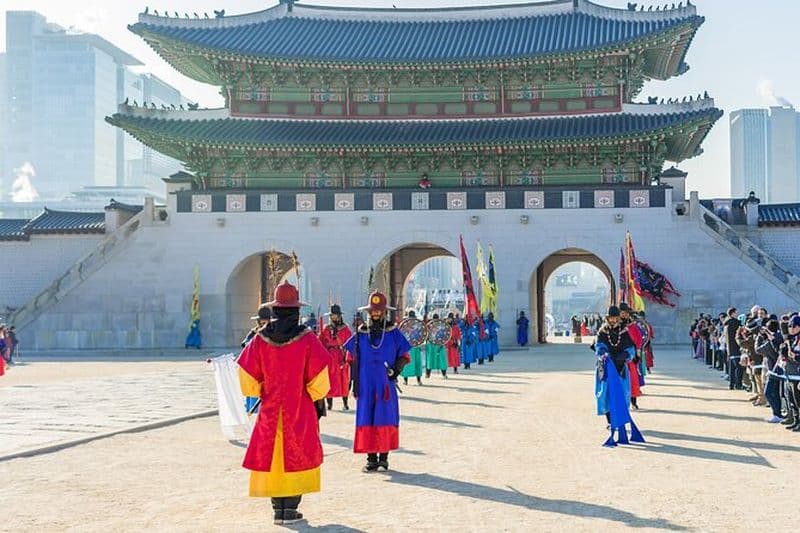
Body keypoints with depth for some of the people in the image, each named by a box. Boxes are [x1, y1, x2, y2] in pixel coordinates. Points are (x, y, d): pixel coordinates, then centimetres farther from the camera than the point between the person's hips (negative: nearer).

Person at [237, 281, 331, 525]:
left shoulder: (261, 339, -3)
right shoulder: (307, 339, -10)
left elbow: (247, 377, 0)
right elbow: (318, 379, -9)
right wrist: (319, 402, 4)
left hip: (270, 410, 2)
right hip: (300, 410, -2)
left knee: (272, 456, 10)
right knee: (297, 456, 5)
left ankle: (278, 508, 12)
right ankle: (290, 509, 4)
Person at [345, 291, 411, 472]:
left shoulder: (393, 332, 2)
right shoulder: (361, 333, 7)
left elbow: (404, 356, 6)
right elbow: (353, 358, 11)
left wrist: (395, 370, -12)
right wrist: (354, 383, 7)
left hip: (386, 385, -1)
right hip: (366, 385, 1)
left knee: (386, 419, 2)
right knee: (366, 420, 1)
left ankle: (384, 457, 13)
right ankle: (371, 459, 8)